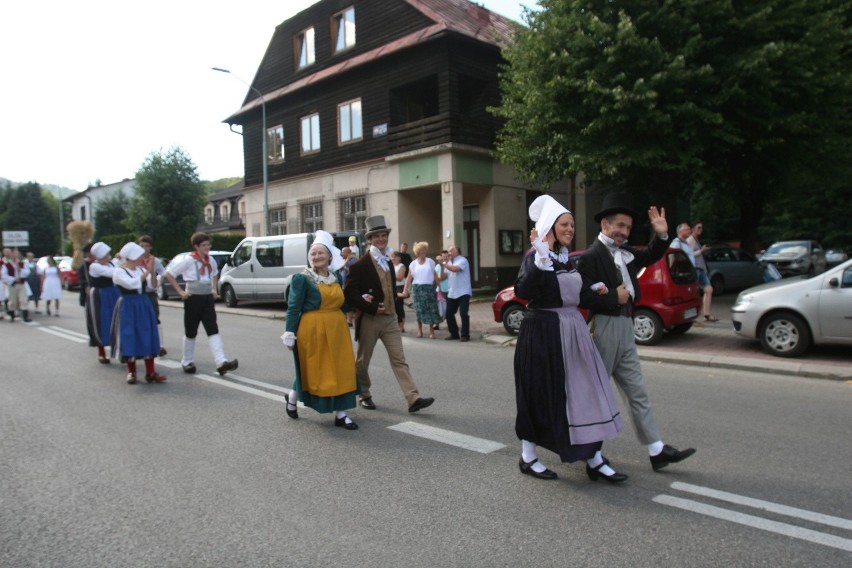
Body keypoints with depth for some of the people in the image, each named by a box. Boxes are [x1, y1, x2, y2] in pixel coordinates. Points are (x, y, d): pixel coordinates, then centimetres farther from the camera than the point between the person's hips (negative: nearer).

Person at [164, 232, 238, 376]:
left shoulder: (211, 260, 6)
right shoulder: (189, 260, -9)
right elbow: (168, 273, -5)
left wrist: (214, 289, 13)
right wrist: (180, 291, -8)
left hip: (208, 298, 4)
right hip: (193, 298, -4)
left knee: (213, 330, -7)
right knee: (191, 332, 8)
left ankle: (221, 362, -17)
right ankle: (187, 361, 26)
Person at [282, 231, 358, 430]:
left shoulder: (337, 277, 10)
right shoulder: (302, 278, -7)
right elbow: (293, 308, -8)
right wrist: (290, 334, -11)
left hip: (336, 329, 5)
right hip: (312, 330, -5)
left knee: (340, 370, 5)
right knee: (312, 370, 8)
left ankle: (341, 414, 15)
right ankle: (292, 399, 37)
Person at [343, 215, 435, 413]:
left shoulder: (388, 262, 12)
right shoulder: (360, 265, -10)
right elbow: (349, 293, -14)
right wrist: (372, 307, -17)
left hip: (389, 318, 5)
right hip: (369, 319, -5)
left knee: (399, 359, -1)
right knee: (363, 360, 10)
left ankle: (413, 398, -5)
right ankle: (364, 395, 29)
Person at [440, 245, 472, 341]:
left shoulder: (462, 260, -7)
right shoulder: (449, 262, 16)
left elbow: (455, 269, -27)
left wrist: (443, 264, -20)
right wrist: (442, 267, -1)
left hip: (463, 293, -7)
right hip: (452, 293, 8)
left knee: (463, 314, -11)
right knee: (449, 314, 5)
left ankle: (465, 335, -2)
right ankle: (454, 334, 16)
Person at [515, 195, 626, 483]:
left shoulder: (569, 259, 12)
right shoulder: (535, 257, -12)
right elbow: (522, 291, -29)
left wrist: (593, 288, 13)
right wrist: (540, 258, -33)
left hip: (572, 332, 8)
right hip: (543, 334, -8)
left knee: (583, 392, 8)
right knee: (540, 396, 3)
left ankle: (594, 461, 17)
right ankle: (528, 458, 21)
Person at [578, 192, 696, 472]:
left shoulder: (625, 252, 9)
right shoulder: (591, 256, -16)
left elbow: (649, 257, 25)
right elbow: (582, 297, -23)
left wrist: (661, 234, 9)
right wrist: (614, 297, -17)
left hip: (625, 328, 8)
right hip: (605, 329, -8)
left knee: (638, 393, 11)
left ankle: (657, 451, 18)